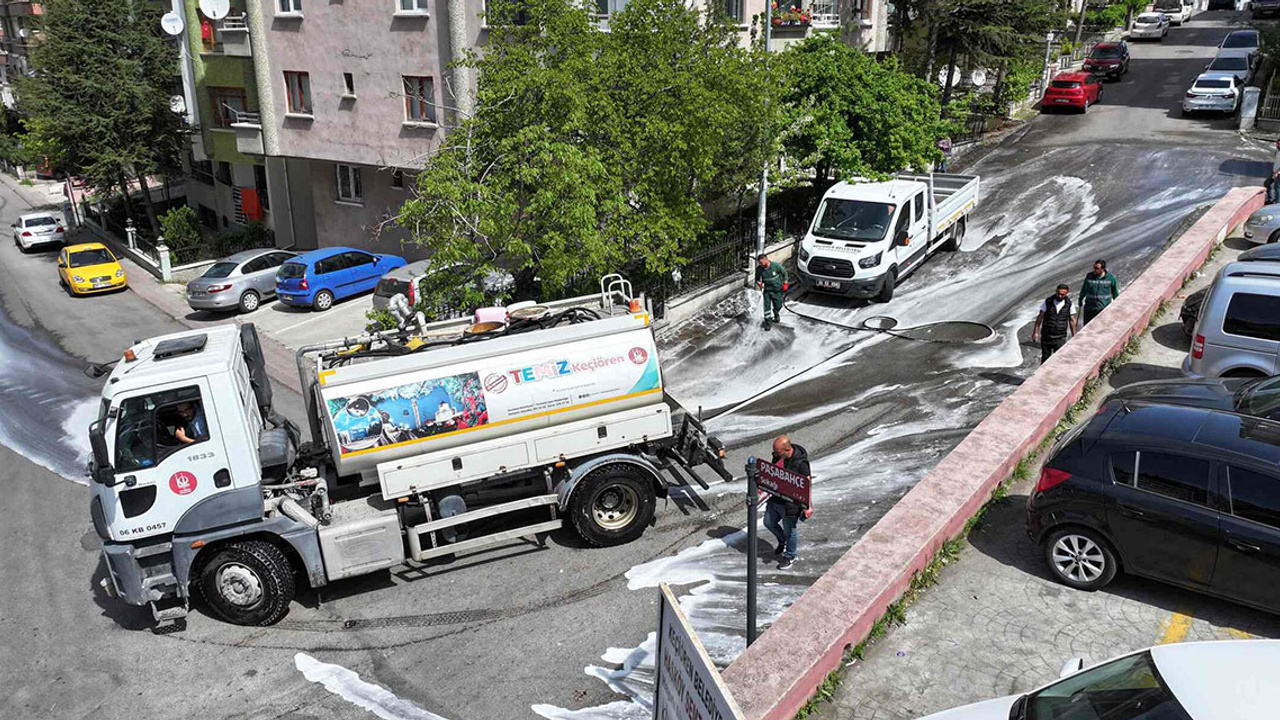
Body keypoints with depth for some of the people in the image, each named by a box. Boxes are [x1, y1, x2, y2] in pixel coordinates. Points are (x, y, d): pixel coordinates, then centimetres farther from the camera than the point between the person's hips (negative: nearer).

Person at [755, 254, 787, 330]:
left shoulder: (776, 266, -20)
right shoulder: (759, 269, -13)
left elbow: (784, 273, -2)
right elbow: (757, 278, 6)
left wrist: (785, 283, -1)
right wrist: (759, 283, -14)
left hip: (777, 289, -1)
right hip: (767, 290, 1)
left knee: (778, 305, 11)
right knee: (767, 306, -6)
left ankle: (776, 314, 46)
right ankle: (767, 322, 7)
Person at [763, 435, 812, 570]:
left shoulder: (800, 463, -27)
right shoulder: (778, 456, -6)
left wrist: (807, 507, -24)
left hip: (790, 504, -7)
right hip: (775, 499, 7)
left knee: (790, 530, 10)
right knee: (769, 523, 21)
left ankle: (790, 557, 33)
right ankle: (783, 542, 47)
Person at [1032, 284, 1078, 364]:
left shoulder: (1069, 304, -4)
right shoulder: (1048, 302, -5)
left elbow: (1072, 320, 3)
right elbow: (1040, 317, 0)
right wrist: (1036, 332, -2)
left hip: (1060, 338, -1)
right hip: (1046, 336, 1)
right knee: (1045, 358, 11)